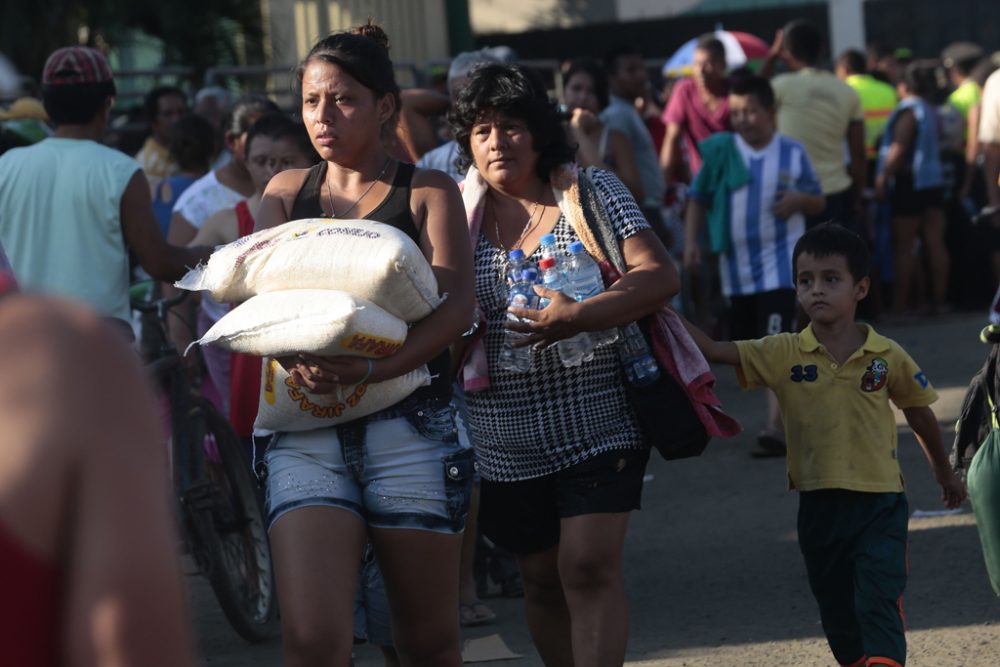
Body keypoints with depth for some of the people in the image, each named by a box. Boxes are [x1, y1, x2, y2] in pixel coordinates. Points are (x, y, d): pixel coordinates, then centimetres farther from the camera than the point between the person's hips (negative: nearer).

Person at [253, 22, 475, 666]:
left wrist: (373, 367, -25)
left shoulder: (428, 191, 6)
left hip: (409, 425, -1)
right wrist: (295, 356, -19)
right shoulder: (287, 190, 15)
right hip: (306, 435, 2)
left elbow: (456, 304, -8)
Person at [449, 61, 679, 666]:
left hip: (598, 422, -3)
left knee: (590, 568, -14)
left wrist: (580, 316, -24)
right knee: (542, 581, 10)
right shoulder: (460, 212, 5)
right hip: (506, 434, 3)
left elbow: (661, 275, -11)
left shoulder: (593, 192, -1)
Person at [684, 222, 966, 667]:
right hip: (819, 508, 2)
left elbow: (919, 413, 11)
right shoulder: (782, 355, -4)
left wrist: (944, 472, 24)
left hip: (879, 504, -2)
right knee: (837, 614, 14)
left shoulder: (887, 357, -4)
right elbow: (714, 350, -13)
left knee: (879, 606, -14)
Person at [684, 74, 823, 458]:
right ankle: (788, 407, 33)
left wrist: (799, 200, -14)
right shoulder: (720, 151, 1)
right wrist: (691, 242, -4)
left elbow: (818, 202, 8)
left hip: (780, 263, -3)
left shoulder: (793, 153, 0)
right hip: (737, 265, 3)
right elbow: (698, 199, 7)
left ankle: (776, 428, -21)